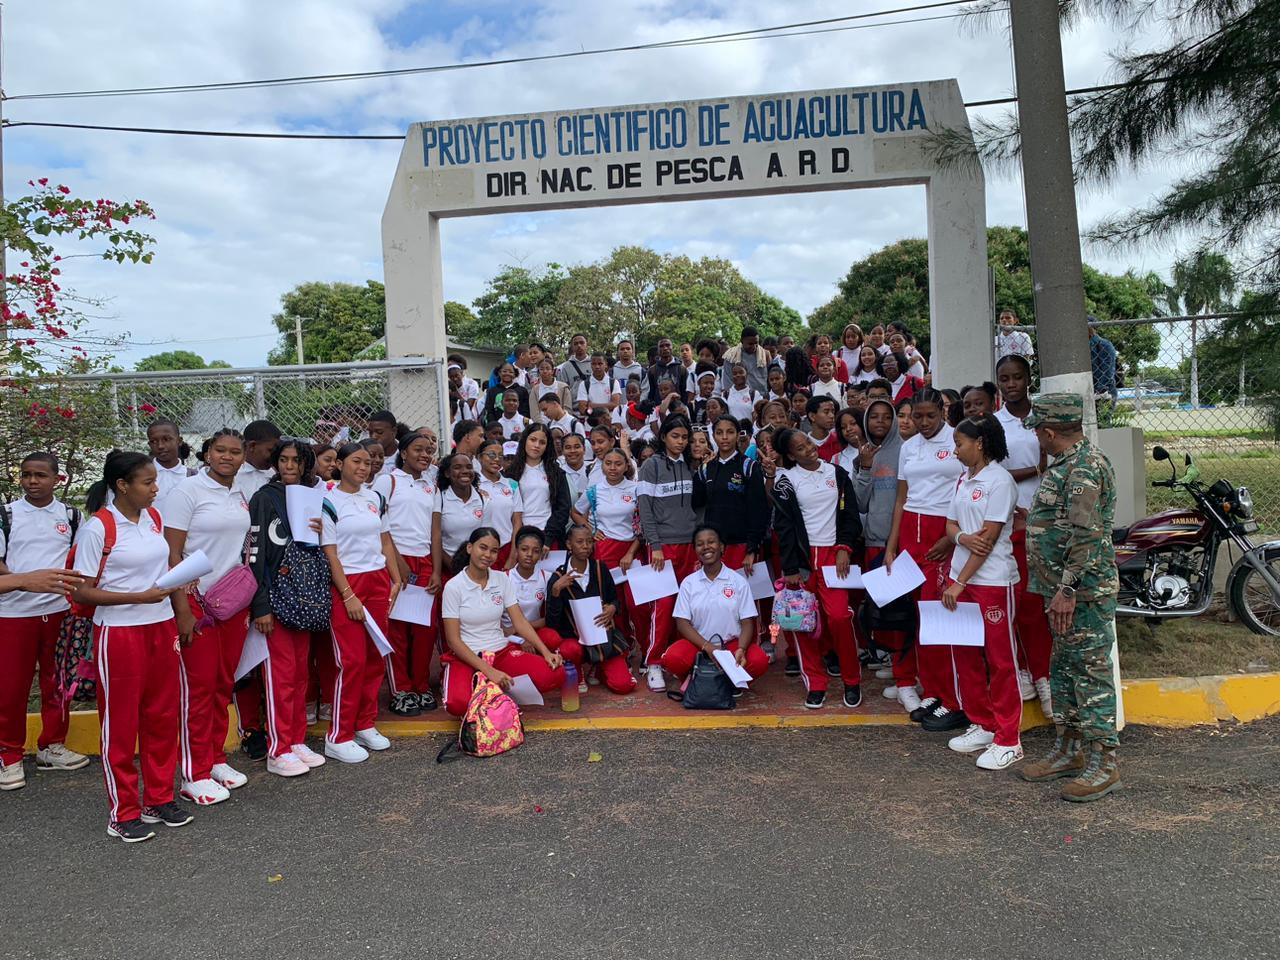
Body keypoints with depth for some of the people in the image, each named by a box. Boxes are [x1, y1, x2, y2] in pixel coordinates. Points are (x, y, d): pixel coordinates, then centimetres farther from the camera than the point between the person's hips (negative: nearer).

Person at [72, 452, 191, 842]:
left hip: (161, 630, 6)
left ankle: (159, 799, 27)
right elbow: (81, 592, -11)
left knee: (163, 717, 12)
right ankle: (123, 813, 19)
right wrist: (140, 597, -20)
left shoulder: (154, 517, 6)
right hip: (119, 633, -6)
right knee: (120, 722, 6)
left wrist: (179, 612, 11)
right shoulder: (98, 527, -12)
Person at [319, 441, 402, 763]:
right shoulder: (329, 502, -5)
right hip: (346, 583, -5)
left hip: (378, 582, 6)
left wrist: (396, 580, 8)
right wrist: (348, 596, -13)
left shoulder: (375, 499, 12)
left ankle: (365, 725, 20)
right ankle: (338, 737, 3)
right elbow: (330, 553, -9)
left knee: (375, 657, 6)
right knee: (352, 661, -7)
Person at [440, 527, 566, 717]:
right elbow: (453, 640, -12)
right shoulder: (453, 586, -9)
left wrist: (546, 652, -14)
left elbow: (520, 622, 1)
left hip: (501, 651, 4)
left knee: (556, 673, -20)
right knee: (458, 703, -36)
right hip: (465, 656, -4)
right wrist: (488, 671, -22)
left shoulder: (503, 579, 4)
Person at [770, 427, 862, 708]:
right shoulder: (786, 480, 0)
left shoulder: (836, 473, 8)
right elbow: (784, 525, -3)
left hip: (833, 554, 1)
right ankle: (815, 684, 12)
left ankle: (852, 680, 8)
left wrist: (844, 548, -4)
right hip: (801, 556, -1)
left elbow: (851, 514, 10)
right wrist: (790, 569, -7)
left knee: (839, 616, -10)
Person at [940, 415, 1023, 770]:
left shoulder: (999, 481, -12)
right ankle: (981, 725, 27)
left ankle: (1007, 741, 9)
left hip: (992, 580, -8)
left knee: (1000, 660, 0)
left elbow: (989, 538, -15)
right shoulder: (963, 479, 12)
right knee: (966, 654, 13)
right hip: (961, 576, 8)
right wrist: (963, 536, -12)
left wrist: (959, 583, -15)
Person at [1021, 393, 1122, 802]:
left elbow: (1086, 536, -24)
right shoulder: (1065, 464, 15)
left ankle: (1103, 764, 5)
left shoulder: (1085, 467, -18)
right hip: (1064, 589, 11)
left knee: (1091, 672, -3)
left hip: (1084, 592, -11)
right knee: (1064, 670, 16)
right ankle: (1068, 751, 27)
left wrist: (1068, 589, -24)